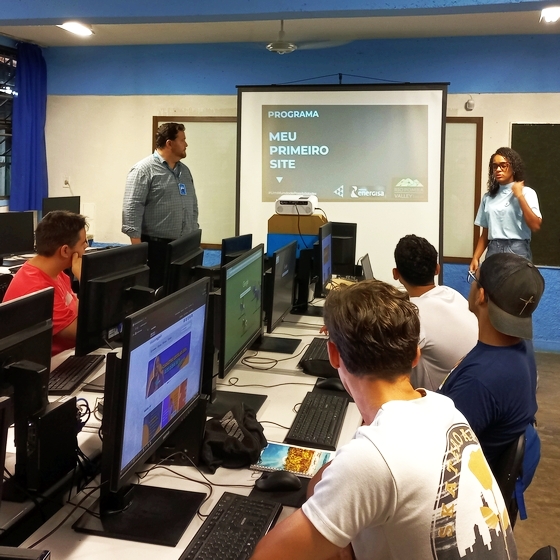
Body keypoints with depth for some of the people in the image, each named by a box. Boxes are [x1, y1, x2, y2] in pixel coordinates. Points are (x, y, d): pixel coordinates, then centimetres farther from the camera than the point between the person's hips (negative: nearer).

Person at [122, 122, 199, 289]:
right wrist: (137, 245, -18)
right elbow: (132, 208, -14)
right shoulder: (144, 169, -8)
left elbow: (193, 206, 20)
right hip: (156, 245, -7)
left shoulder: (184, 170, 15)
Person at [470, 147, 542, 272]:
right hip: (493, 252, 3)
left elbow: (536, 226, -12)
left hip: (517, 251, -3)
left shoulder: (526, 192, 1)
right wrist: (475, 258, 3)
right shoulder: (488, 197, 12)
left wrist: (519, 196, -12)